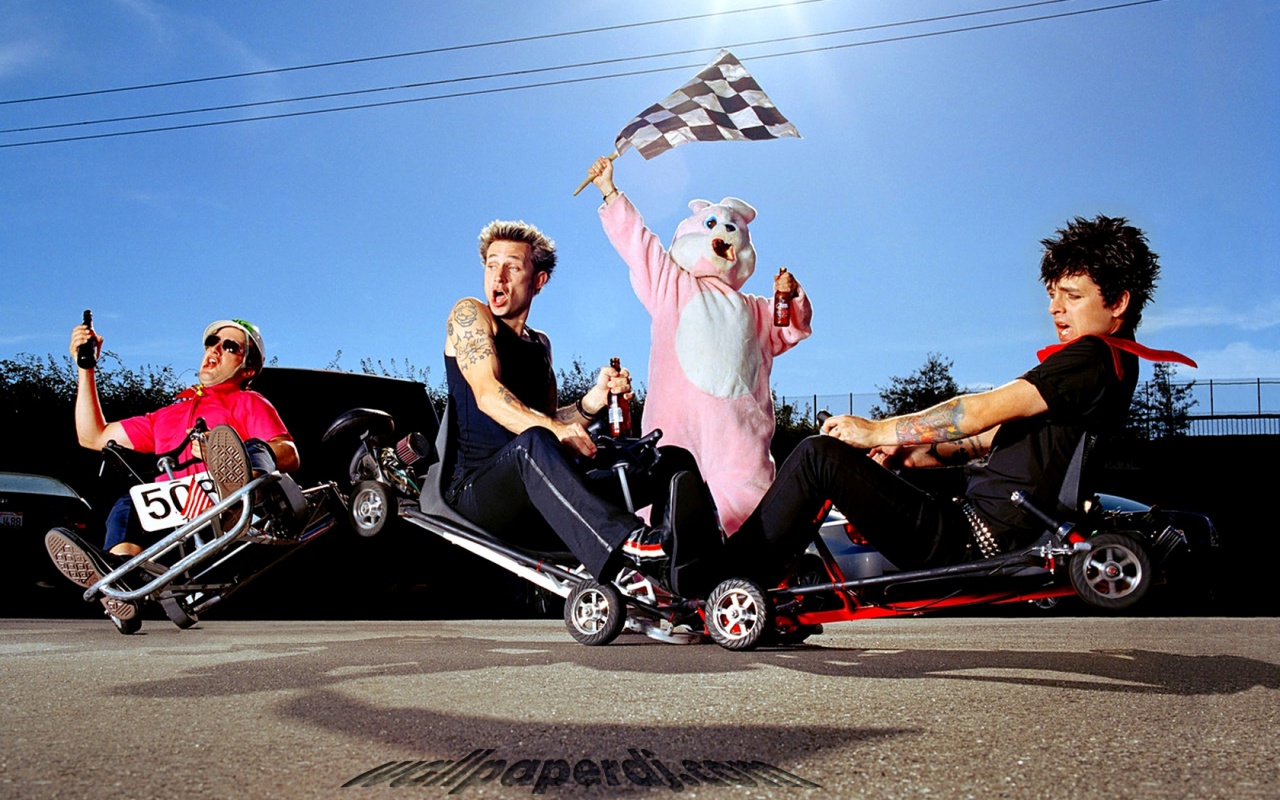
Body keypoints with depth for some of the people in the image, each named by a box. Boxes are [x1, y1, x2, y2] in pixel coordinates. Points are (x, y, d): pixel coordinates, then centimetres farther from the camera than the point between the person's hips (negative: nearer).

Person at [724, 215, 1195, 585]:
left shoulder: (1094, 357, -12)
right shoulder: (1108, 364, 19)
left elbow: (985, 410, -17)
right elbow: (1000, 437, 19)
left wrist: (879, 431, -10)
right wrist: (908, 453, 9)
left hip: (974, 538, -11)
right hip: (986, 530, 11)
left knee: (820, 455, -15)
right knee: (838, 459, 18)